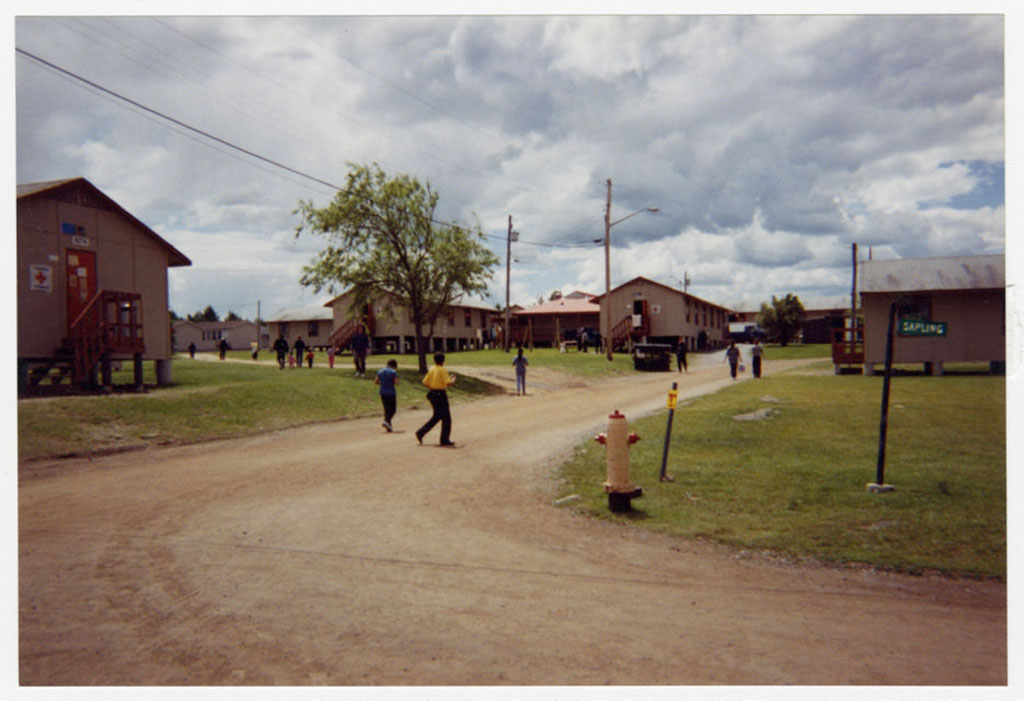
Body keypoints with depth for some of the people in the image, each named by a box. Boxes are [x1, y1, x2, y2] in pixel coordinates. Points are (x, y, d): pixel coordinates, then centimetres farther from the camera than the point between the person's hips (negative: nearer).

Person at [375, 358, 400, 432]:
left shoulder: (380, 371, 5)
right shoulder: (393, 372, -10)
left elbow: (375, 382, 6)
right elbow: (396, 383, -13)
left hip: (383, 393, 5)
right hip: (391, 393, -5)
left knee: (386, 409, 15)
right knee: (393, 409, 6)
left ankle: (389, 426, 13)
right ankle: (386, 421, -17)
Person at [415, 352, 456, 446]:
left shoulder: (431, 370, 8)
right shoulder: (443, 370, -13)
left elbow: (425, 382, 9)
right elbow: (448, 383, -19)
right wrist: (453, 380, 2)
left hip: (432, 394, 8)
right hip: (441, 395, -8)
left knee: (436, 416, 18)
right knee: (446, 418, 3)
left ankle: (420, 432, 11)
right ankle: (445, 439, 7)